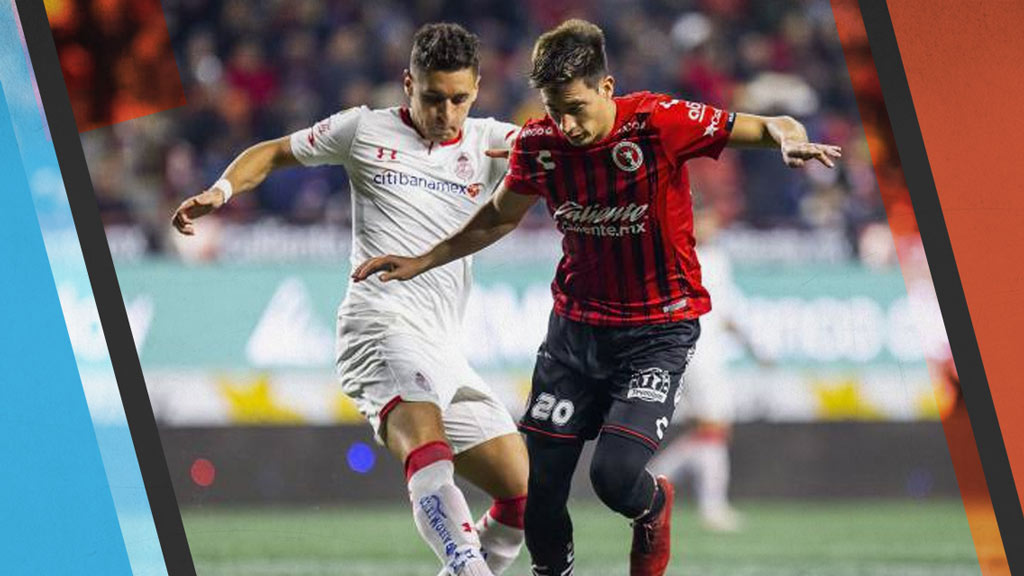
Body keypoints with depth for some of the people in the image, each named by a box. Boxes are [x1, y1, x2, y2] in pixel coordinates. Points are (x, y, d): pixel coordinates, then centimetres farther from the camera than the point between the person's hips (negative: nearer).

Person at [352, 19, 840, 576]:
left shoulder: (658, 122, -19)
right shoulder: (538, 143, -6)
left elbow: (771, 126, -11)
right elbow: (500, 216, 15)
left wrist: (791, 142, -34)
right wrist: (420, 262, 13)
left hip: (657, 333, -4)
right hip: (575, 326, 4)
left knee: (615, 476, -20)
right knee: (534, 486, -1)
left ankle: (654, 504, 17)